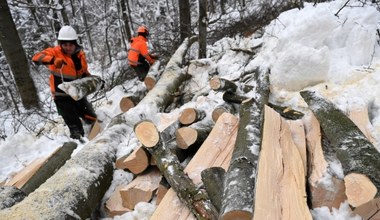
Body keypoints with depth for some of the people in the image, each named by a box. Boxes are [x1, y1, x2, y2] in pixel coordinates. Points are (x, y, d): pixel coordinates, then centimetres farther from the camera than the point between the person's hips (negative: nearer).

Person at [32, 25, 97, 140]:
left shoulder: (80, 54, 3)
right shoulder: (55, 52, -11)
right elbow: (36, 57, -27)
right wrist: (53, 60, -45)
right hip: (62, 95, -4)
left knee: (91, 119, 14)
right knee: (74, 125, -2)